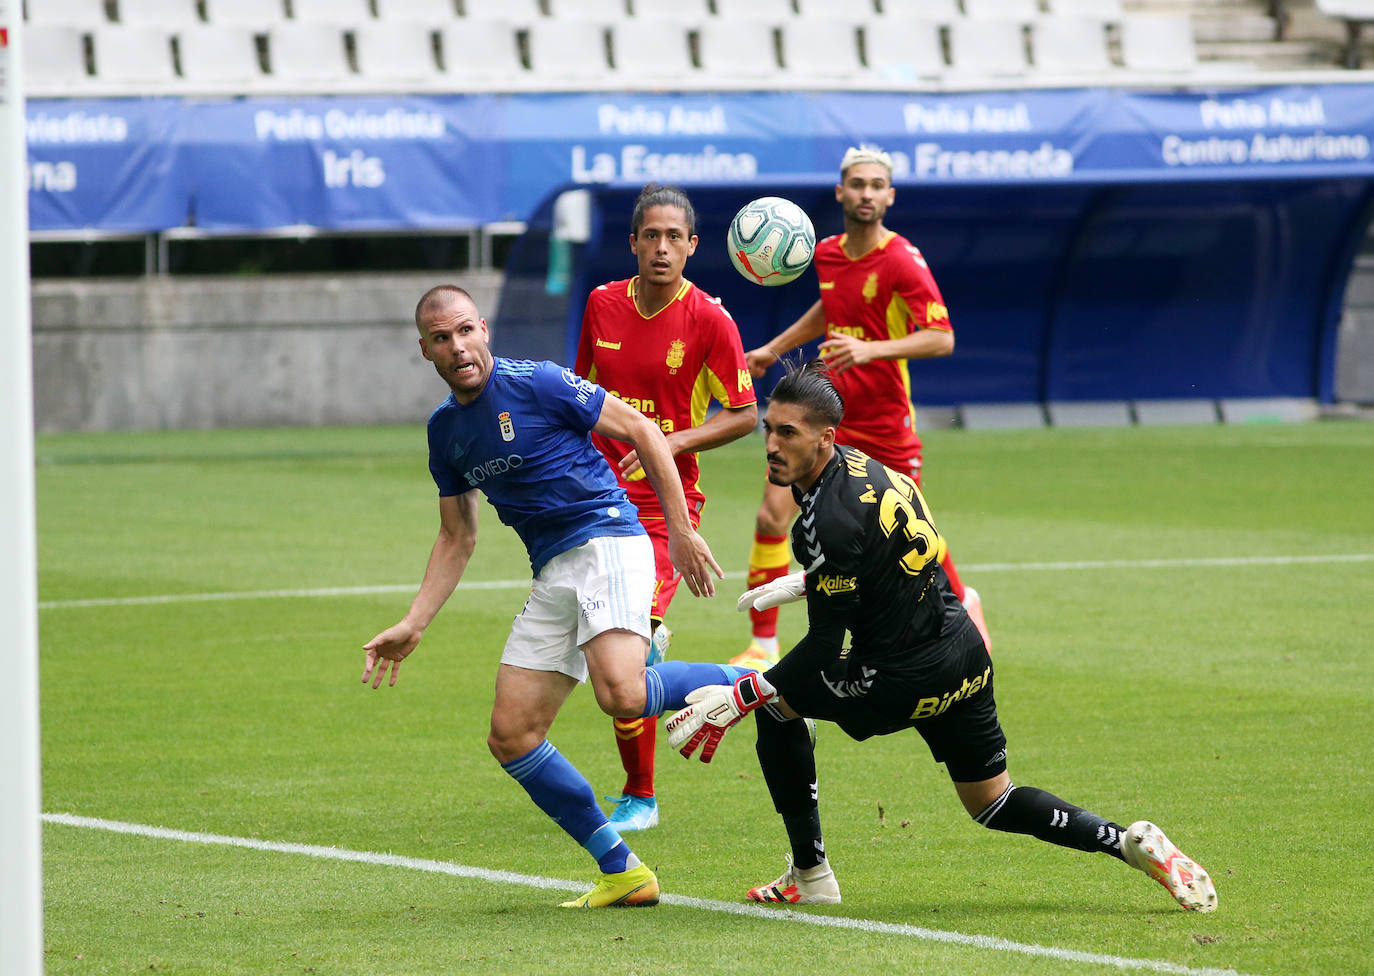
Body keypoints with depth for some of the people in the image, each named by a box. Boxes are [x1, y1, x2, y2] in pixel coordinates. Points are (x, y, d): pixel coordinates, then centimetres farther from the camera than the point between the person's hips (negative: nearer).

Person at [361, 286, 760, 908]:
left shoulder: (538, 384, -8)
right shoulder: (445, 430, 13)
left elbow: (643, 431, -3)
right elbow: (458, 538, 21)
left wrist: (681, 531, -6)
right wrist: (412, 625, 12)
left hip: (608, 541, -8)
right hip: (552, 575, 8)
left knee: (621, 694, -32)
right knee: (511, 736, -2)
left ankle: (745, 685, -5)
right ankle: (621, 873, 5)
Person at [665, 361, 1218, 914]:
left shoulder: (831, 521, -24)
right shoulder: (856, 465, 4)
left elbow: (824, 647, -19)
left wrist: (738, 698, -16)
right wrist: (807, 584, 31)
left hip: (908, 679, -9)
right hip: (965, 653, 9)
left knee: (773, 701, 3)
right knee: (995, 806, 22)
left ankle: (810, 876, 5)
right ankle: (1127, 842, 10)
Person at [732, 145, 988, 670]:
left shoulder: (902, 261, -15)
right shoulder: (827, 254, 4)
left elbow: (941, 338, -21)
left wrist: (871, 349, -31)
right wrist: (774, 348, 24)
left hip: (885, 423, -4)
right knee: (772, 515, -10)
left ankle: (963, 600, 40)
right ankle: (763, 646, -1)